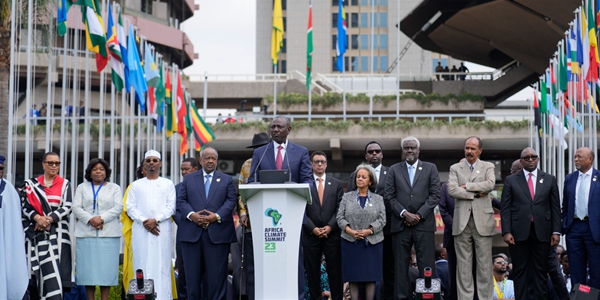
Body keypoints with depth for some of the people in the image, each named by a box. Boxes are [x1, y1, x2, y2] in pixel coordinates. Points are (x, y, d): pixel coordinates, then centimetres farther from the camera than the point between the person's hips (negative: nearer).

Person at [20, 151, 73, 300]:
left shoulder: (65, 184, 9)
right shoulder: (31, 184, 10)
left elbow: (67, 207, 0)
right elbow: (25, 206, 2)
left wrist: (49, 219, -13)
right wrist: (38, 218, -16)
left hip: (57, 232, -1)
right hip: (36, 233, 1)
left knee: (55, 268, -8)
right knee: (35, 266, -2)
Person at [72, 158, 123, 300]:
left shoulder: (114, 188, 15)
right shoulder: (82, 188, 17)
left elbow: (118, 207, 2)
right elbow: (76, 208, 5)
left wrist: (102, 218, -13)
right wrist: (90, 219, -12)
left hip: (109, 234, -1)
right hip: (86, 234, 1)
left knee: (106, 268, -5)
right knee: (88, 268, -2)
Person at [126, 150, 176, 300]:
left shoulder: (167, 184, 12)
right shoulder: (136, 185, 14)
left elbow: (171, 207, 2)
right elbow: (130, 207, 6)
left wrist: (156, 220, -12)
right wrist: (144, 221, -9)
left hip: (162, 229, -1)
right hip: (141, 230, 1)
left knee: (161, 264, -5)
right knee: (142, 264, -3)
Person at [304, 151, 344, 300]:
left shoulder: (337, 184, 10)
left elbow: (340, 209, 3)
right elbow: (301, 210, 0)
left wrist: (330, 227, -9)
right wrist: (313, 228, -10)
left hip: (332, 234, 1)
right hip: (310, 235, -1)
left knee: (335, 271, 1)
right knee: (312, 272, 2)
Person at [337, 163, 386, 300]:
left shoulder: (378, 199, 10)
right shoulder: (347, 197, 10)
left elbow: (382, 219, 0)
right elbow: (340, 217, 2)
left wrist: (369, 231, -15)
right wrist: (351, 231, -13)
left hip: (372, 242, 0)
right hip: (351, 242, 0)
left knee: (371, 277, -1)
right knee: (353, 276, -1)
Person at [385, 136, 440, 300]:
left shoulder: (430, 168, 9)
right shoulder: (394, 170, 12)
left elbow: (435, 195, 2)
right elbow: (389, 196, 5)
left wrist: (419, 215, -8)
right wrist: (404, 213, -8)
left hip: (424, 224, -1)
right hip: (401, 224, 1)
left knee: (427, 266, -4)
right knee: (401, 265, 1)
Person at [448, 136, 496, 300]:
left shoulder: (488, 167, 11)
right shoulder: (455, 168, 12)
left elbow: (490, 184, -10)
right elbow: (452, 190, -4)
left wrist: (467, 186, -7)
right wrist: (476, 193, -8)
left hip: (482, 220, -1)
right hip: (462, 221, 1)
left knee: (484, 263, 0)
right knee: (463, 263, 2)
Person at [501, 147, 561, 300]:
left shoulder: (549, 179, 10)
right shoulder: (511, 180, 6)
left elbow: (555, 207, 8)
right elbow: (505, 208, 2)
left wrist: (556, 231, 0)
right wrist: (506, 231, -7)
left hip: (542, 232, 1)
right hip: (519, 232, -1)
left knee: (540, 271, 3)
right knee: (520, 271, 2)